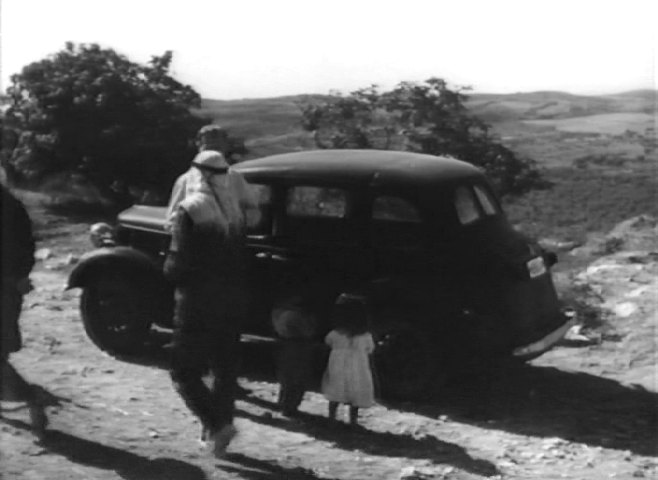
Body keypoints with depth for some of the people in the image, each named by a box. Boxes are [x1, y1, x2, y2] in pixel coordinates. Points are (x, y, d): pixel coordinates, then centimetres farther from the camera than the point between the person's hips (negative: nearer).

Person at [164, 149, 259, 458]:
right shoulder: (236, 211, 4)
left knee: (185, 371, 6)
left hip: (198, 303, -5)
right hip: (234, 302, 5)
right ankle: (216, 430, 25)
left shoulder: (189, 210, -12)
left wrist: (171, 269, 6)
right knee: (226, 368, 17)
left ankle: (218, 423, -8)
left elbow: (177, 265, -13)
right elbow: (242, 258, 5)